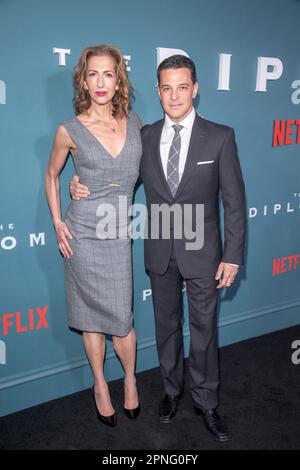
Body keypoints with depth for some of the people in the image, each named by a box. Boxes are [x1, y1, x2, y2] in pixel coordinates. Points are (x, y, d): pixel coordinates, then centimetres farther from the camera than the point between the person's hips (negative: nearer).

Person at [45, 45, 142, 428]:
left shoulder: (133, 122, 2)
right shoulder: (70, 130, -7)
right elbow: (51, 175, 8)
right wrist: (57, 222, 1)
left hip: (119, 233, 2)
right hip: (83, 233, -2)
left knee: (120, 316, 6)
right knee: (92, 314, 10)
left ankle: (130, 378, 33)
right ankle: (100, 384, 32)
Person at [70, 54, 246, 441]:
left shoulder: (220, 137, -7)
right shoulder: (145, 137, 1)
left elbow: (234, 200, -6)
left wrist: (232, 256, -9)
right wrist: (83, 187, -8)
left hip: (201, 251, -2)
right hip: (160, 252, 3)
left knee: (203, 330, 10)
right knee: (167, 325, 18)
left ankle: (205, 402, 31)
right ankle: (172, 390, 41)